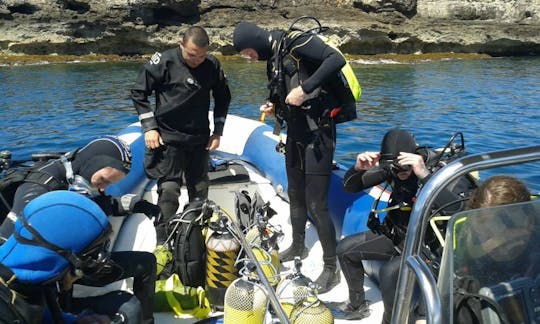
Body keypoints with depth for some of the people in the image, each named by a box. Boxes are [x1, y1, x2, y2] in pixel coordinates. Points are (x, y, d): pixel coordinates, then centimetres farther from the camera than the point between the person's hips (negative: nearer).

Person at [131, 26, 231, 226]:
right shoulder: (164, 62, -11)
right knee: (169, 191, -8)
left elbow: (223, 98, 13)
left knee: (200, 191, 11)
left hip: (200, 139, 4)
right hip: (169, 139, -3)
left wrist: (218, 131, 7)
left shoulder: (212, 65, -2)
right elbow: (138, 93, -2)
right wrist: (149, 127, -8)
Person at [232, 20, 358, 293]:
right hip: (295, 133, 9)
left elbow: (336, 59, -25)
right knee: (295, 195, 21)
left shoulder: (296, 43, -13)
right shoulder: (273, 59, 12)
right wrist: (273, 107, 1)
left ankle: (331, 268, 9)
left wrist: (305, 89, -29)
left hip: (317, 134, -9)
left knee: (316, 205, -6)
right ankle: (298, 247, 41)